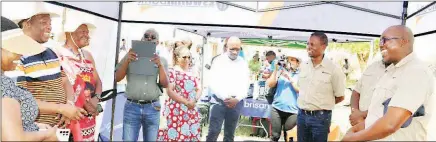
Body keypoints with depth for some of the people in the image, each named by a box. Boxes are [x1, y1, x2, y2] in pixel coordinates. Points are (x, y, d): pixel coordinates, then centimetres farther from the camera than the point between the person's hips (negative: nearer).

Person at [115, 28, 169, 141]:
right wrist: (126, 61, -14)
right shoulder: (130, 56, 7)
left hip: (152, 108, 1)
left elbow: (165, 84, 0)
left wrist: (160, 65, -13)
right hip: (132, 107, -1)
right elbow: (117, 78, 0)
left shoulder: (161, 60, 8)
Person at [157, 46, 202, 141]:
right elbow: (169, 91, -13)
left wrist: (194, 100, -7)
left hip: (191, 111, 6)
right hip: (176, 111, -6)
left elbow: (199, 89, 14)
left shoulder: (192, 73, 13)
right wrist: (186, 102, -16)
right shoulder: (172, 72, -6)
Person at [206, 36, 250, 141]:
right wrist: (225, 98, -15)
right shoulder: (219, 60, 0)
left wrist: (237, 99, -12)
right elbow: (213, 82, -6)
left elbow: (246, 84, 4)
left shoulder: (243, 63, 8)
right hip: (219, 101, -2)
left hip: (236, 103, 3)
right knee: (213, 132, -7)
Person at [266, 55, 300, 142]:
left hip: (292, 110, -2)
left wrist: (289, 78, -13)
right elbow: (270, 85, 3)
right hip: (277, 108, 2)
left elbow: (299, 90, -8)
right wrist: (275, 70, -6)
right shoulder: (281, 71, 9)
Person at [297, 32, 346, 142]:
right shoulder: (303, 65, 4)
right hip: (301, 114, 5)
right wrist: (305, 104, 9)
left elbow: (340, 97, -4)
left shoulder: (333, 69, -11)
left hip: (321, 117, -4)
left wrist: (322, 105, 3)